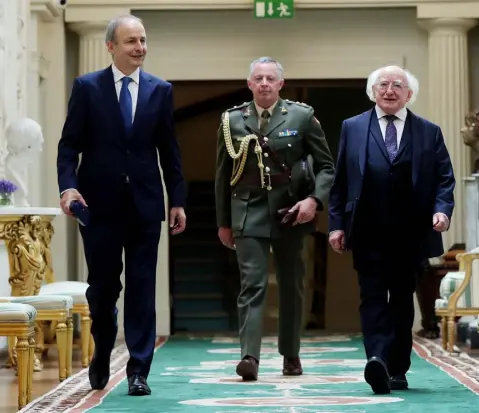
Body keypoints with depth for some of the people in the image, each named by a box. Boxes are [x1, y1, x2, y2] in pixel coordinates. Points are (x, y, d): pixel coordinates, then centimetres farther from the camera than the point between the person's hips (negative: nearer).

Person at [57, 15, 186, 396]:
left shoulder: (160, 90, 7)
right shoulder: (87, 87, 1)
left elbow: (169, 149, 8)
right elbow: (70, 143, -1)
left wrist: (178, 200, 4)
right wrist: (68, 185, -16)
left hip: (145, 203, 1)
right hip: (100, 204, -1)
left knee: (142, 289, 0)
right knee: (102, 286, 8)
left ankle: (138, 371, 4)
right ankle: (102, 355, 32)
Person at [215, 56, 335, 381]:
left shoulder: (302, 117, 1)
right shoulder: (233, 121, 5)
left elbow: (326, 166, 3)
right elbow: (223, 174, 11)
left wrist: (315, 200, -13)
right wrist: (224, 222, 11)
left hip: (290, 212, 1)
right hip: (249, 212, 0)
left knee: (291, 286, 10)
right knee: (252, 285, -11)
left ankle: (291, 355, 24)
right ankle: (250, 357, -19)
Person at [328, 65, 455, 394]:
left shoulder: (429, 132, 9)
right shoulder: (353, 128, 9)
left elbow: (445, 178, 7)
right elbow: (340, 181, 8)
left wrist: (442, 209, -11)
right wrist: (337, 224, 1)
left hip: (410, 234, 1)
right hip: (369, 234, -1)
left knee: (402, 301, 8)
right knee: (373, 299, -11)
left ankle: (397, 370, 14)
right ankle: (378, 361, -22)